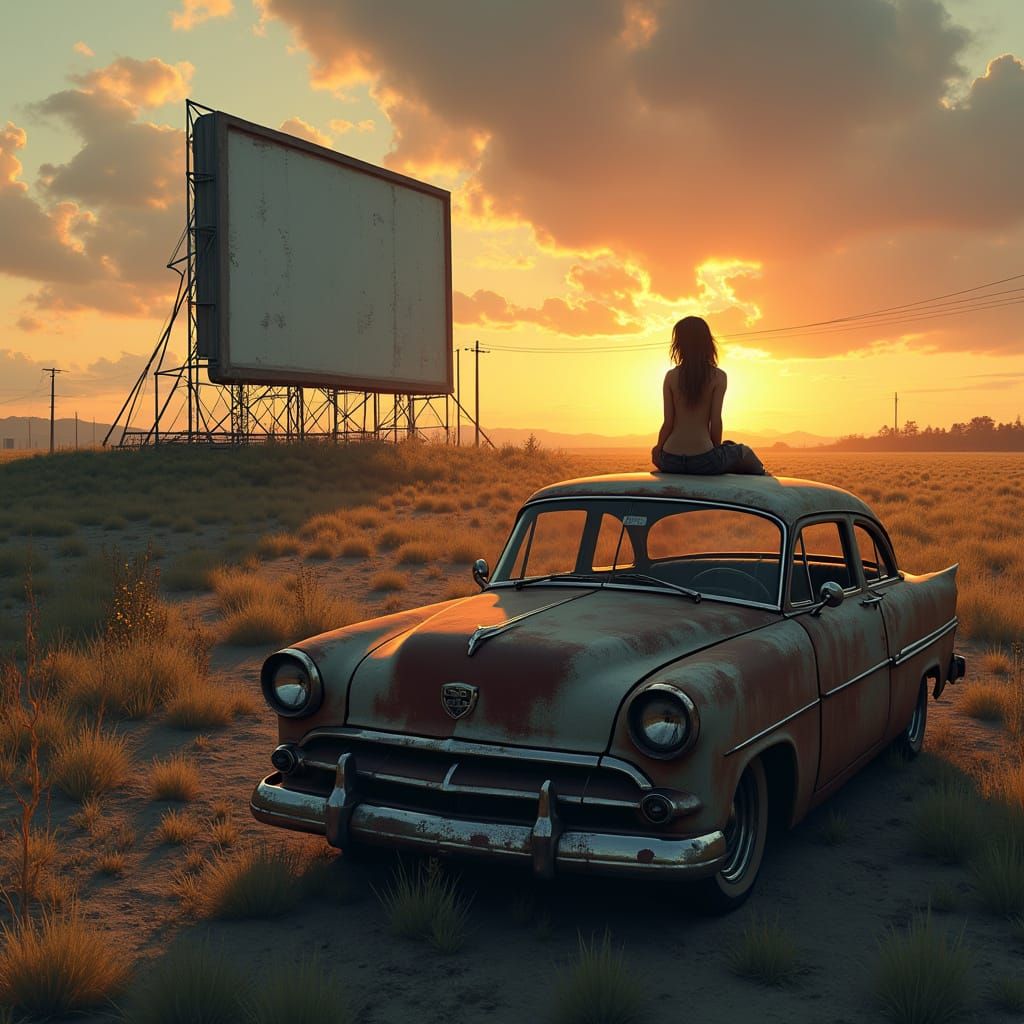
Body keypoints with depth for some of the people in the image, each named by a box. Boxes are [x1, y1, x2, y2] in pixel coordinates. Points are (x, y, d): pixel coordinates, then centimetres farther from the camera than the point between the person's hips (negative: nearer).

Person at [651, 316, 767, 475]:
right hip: (703, 461, -2)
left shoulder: (671, 376, 3)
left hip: (671, 462, 2)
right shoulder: (718, 376, -3)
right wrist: (716, 450, 10)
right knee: (744, 453, 29)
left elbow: (668, 423, 0)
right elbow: (715, 421, -6)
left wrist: (657, 450, 14)